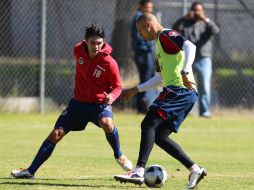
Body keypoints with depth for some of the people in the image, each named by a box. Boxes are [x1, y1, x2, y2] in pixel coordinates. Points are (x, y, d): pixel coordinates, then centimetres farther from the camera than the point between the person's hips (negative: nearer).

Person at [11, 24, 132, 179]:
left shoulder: (109, 63, -20)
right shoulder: (78, 50, -9)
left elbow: (117, 86, -8)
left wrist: (112, 96, -30)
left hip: (100, 104, -4)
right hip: (78, 102, 4)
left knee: (107, 123, -36)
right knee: (56, 134, -1)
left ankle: (119, 156, -7)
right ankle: (31, 171, 7)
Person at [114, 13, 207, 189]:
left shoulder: (166, 35, -3)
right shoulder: (160, 43, 27)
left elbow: (190, 46, -22)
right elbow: (160, 78, 36)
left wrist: (185, 72, -33)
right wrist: (135, 90, 38)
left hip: (179, 89, -10)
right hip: (186, 94, 10)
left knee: (149, 124, -15)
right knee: (159, 135, 8)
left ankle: (139, 172, -24)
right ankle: (195, 169, 6)